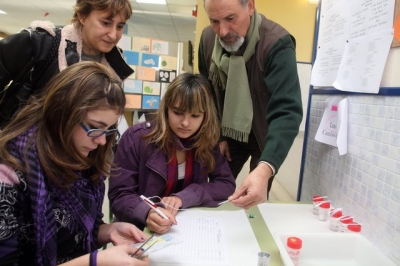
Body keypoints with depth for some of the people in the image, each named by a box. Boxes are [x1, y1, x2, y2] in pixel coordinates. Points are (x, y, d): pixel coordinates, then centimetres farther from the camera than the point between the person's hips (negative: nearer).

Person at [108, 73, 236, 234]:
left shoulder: (207, 141, -3)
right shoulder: (136, 138, -13)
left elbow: (227, 183, -4)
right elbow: (119, 195, -12)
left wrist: (183, 197, -19)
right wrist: (147, 214, -33)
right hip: (142, 230, -1)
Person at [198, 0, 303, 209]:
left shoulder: (277, 43, -27)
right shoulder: (208, 38, -11)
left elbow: (287, 111, -38)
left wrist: (265, 169, -51)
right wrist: (217, 136, 1)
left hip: (265, 136, -3)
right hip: (229, 133, 4)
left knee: (256, 203, 8)